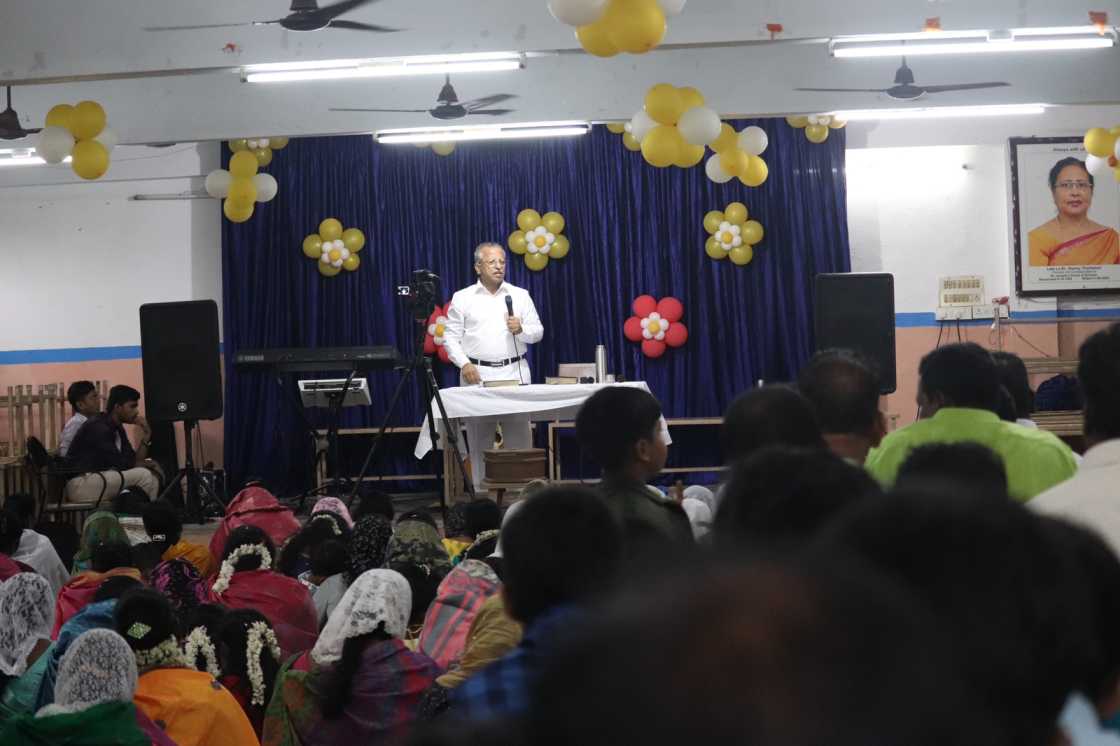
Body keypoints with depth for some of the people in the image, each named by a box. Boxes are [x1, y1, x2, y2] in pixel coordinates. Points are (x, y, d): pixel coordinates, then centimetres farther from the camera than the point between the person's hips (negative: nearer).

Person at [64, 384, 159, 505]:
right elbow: (119, 463, -19)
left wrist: (146, 438, 0)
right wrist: (145, 464, -3)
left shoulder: (118, 429, 13)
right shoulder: (98, 427, -15)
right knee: (143, 475, -18)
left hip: (99, 479, 10)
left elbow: (133, 461, 11)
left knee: (153, 477, 4)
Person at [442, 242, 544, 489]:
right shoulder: (462, 298, 7)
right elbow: (451, 336, 5)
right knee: (479, 439, 0)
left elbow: (538, 332, 12)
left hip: (515, 373, 1)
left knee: (519, 436, -2)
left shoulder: (520, 295, 11)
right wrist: (464, 364, -9)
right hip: (477, 375, -1)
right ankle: (481, 492, 4)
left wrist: (521, 329, -9)